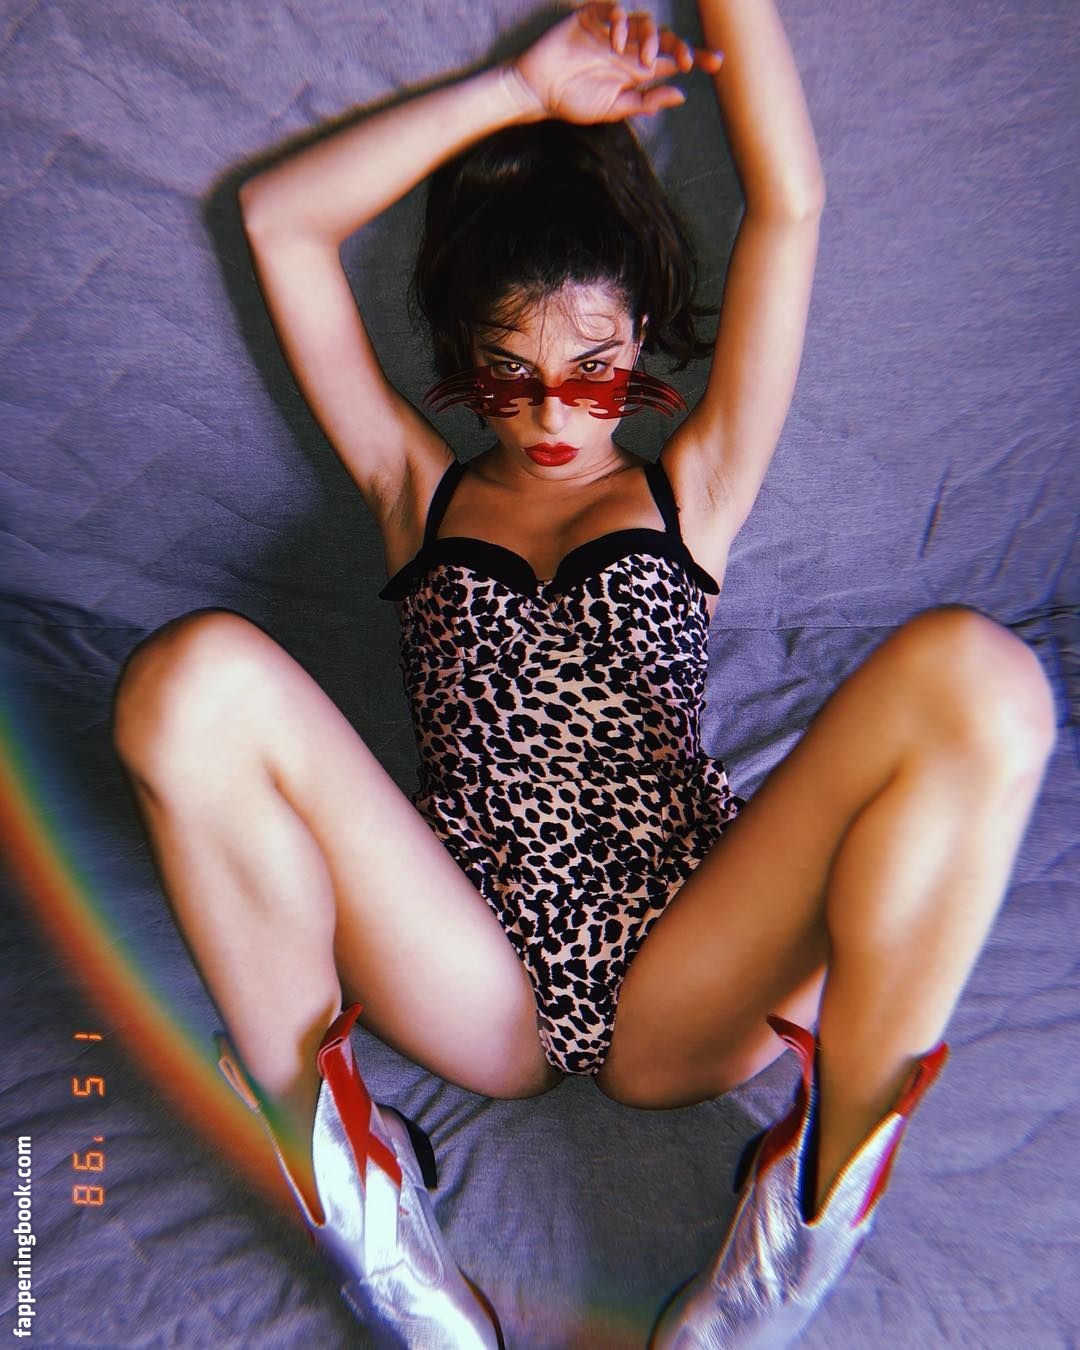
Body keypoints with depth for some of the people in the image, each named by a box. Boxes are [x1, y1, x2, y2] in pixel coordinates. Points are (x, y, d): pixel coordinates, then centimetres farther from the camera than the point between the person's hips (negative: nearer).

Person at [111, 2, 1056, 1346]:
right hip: (476, 1002, 0)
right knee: (197, 677, -22)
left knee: (973, 677, -23)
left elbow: (790, 206, 14)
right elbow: (277, 216, 17)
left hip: (687, 1000, 1)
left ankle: (810, 1223, -17)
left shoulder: (692, 487, 19)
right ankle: (340, 1166, -13)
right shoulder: (420, 491, 20)